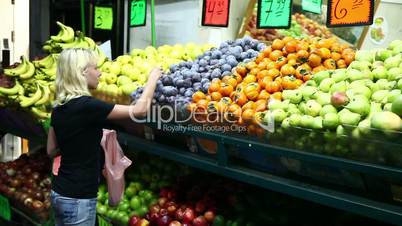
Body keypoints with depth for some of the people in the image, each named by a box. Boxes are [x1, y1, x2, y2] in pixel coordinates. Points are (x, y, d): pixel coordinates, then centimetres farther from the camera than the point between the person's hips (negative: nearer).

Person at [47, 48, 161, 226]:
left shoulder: (59, 108, 4)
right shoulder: (86, 105, -21)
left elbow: (52, 150, 13)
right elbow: (139, 110, -20)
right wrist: (153, 77, -7)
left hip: (59, 193, 8)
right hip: (77, 198, -8)